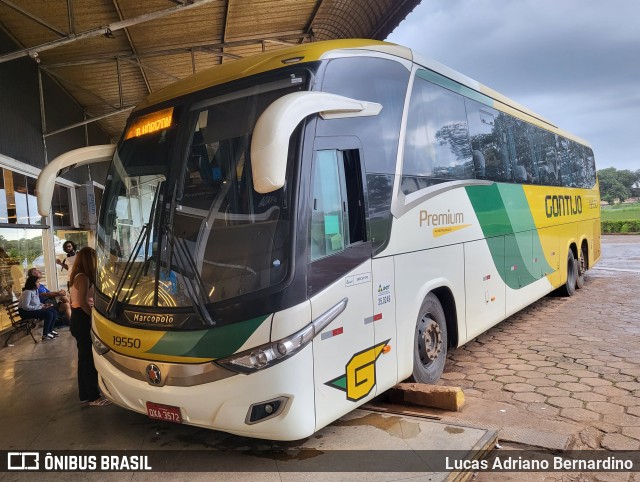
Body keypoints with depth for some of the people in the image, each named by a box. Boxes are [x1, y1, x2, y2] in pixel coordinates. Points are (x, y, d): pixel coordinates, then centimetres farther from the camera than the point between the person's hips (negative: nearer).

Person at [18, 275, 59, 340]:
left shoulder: (35, 290, 9)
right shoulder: (27, 292, -21)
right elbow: (25, 307, -27)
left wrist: (43, 305, -3)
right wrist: (40, 307, -23)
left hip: (34, 309, 10)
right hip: (25, 312, -9)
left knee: (53, 312, -3)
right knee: (49, 314, -23)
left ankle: (50, 330, 11)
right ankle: (45, 335, -12)